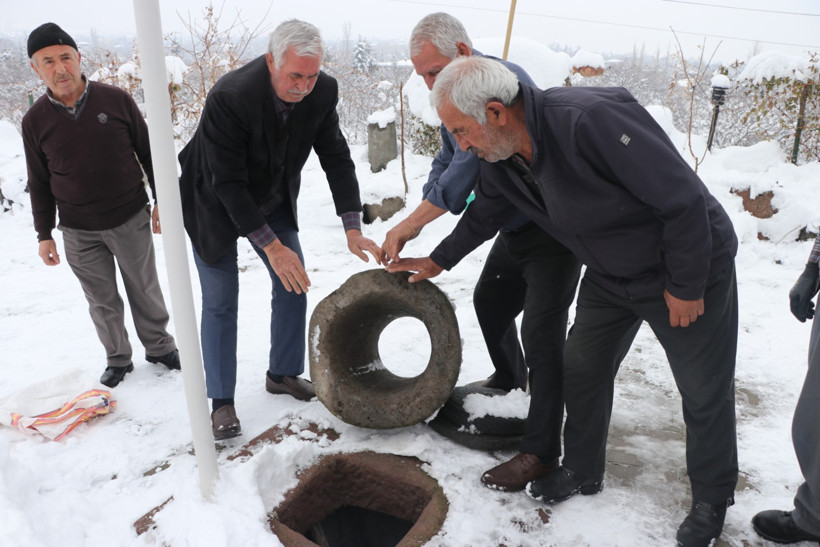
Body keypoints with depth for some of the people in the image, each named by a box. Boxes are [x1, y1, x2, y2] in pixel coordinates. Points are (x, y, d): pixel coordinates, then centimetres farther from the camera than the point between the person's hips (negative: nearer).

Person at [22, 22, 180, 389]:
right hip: (78, 233, 1)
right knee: (102, 300, 12)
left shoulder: (115, 100, -7)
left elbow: (148, 153, 2)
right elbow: (39, 183, 6)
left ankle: (159, 346, 33)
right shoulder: (35, 121, -2)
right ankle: (118, 359, 30)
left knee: (145, 290, 12)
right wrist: (44, 234, 6)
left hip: (131, 220, -1)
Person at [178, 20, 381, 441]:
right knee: (220, 301, -3)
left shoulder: (322, 91, -19)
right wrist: (272, 246, -33)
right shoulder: (229, 97, -35)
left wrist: (352, 228, -19)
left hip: (273, 201, 5)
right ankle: (221, 402, 11)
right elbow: (227, 183, -31)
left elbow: (336, 158, -12)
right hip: (216, 205, -5)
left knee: (293, 286, 4)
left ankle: (282, 374, 24)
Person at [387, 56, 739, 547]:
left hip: (692, 265, -6)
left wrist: (685, 286, -20)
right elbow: (485, 214, 12)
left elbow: (683, 199, -30)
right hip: (610, 276, 7)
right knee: (582, 370, 11)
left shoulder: (593, 119, -36)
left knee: (705, 395, 8)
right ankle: (582, 472, 33)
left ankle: (712, 500, 32)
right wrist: (438, 261, 18)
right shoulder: (500, 158, -10)